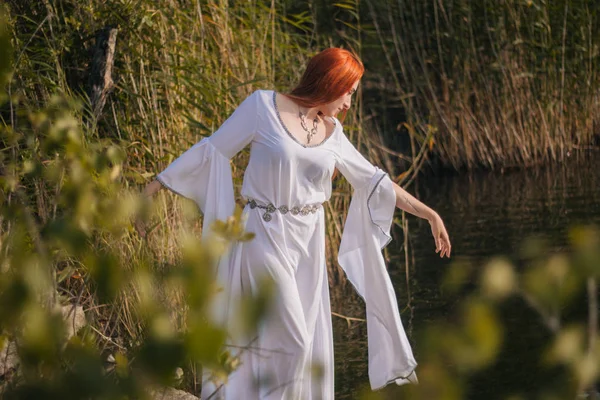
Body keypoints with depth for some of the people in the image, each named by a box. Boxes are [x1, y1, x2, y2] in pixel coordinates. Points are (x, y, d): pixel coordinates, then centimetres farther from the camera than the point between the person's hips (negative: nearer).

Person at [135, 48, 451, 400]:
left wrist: (429, 214, 15)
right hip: (265, 236, -6)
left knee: (308, 344, 7)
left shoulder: (331, 132, 8)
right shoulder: (264, 106, -7)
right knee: (289, 339, -12)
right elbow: (212, 151, -4)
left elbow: (373, 182, 15)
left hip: (308, 243, 6)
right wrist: (152, 188, -5)